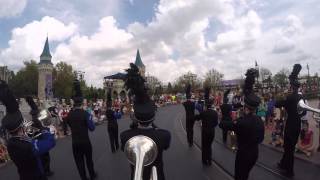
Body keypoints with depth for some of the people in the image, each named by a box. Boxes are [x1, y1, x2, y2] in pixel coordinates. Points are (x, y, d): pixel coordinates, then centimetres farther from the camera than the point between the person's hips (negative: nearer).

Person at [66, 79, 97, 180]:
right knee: (89, 159, 18)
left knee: (79, 161, 14)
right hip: (85, 141, -2)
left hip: (75, 142, 2)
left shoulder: (69, 114, -6)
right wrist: (90, 117, -4)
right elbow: (92, 128, -15)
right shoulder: (85, 113, -17)